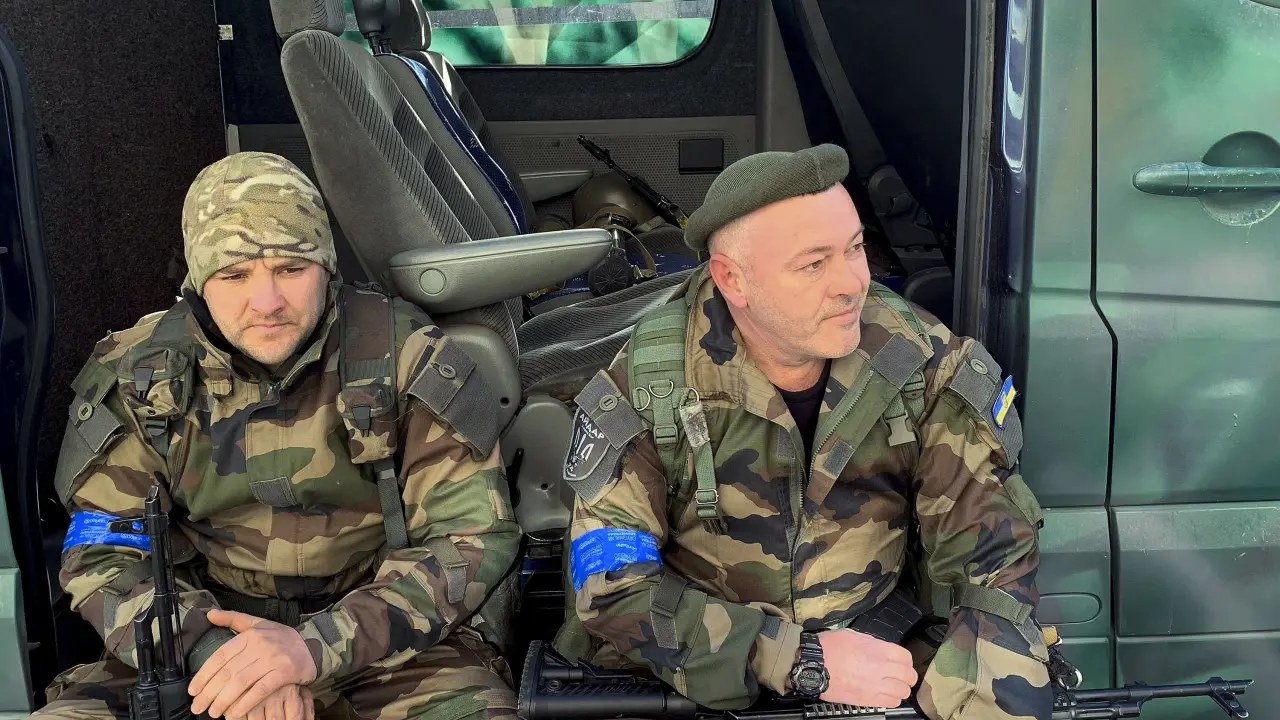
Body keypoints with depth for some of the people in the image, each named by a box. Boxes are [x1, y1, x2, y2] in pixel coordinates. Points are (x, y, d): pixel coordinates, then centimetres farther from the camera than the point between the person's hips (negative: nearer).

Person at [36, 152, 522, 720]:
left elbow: (473, 534, -11)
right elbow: (101, 556, -1)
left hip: (380, 631, -2)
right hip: (208, 632, 2)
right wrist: (208, 647, -22)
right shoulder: (138, 375, -2)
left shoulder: (403, 355, -9)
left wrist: (318, 646, -25)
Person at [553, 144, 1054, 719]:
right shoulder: (643, 391, -15)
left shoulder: (922, 362, -10)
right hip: (704, 672, -1)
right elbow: (613, 587, -15)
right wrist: (802, 662, -23)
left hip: (882, 647, 2)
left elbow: (991, 552, -7)